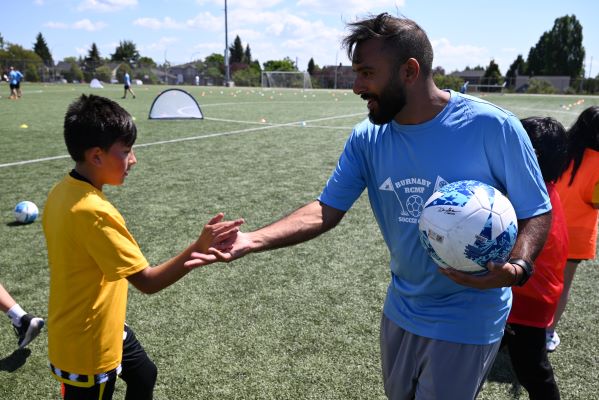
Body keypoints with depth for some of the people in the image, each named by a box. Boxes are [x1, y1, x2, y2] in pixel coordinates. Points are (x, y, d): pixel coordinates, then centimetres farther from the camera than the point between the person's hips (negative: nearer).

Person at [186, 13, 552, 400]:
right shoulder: (367, 138, -8)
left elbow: (537, 212, -11)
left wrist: (517, 267, -31)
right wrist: (252, 240, -21)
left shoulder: (492, 126, -21)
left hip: (468, 320, -4)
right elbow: (327, 211, -9)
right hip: (401, 311, 5)